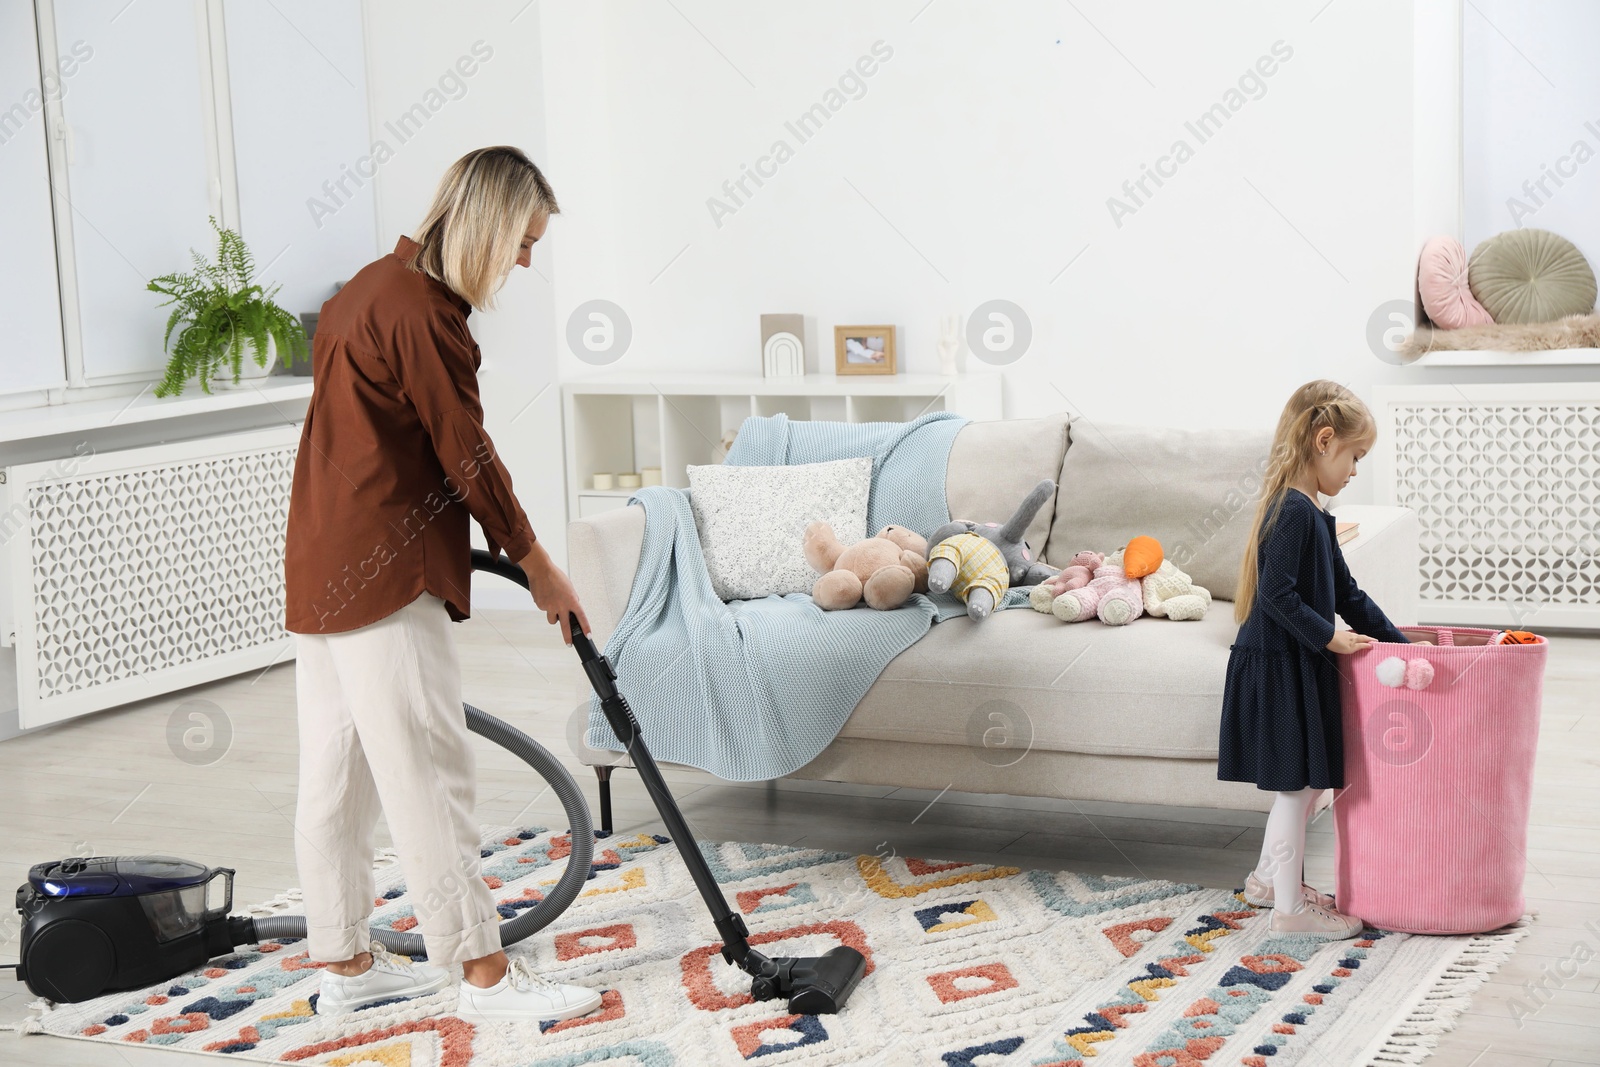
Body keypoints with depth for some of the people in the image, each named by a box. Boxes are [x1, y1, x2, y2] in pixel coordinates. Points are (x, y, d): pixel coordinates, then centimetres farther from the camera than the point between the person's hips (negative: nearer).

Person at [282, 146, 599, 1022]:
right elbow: (468, 457, -13)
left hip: (326, 570, 11)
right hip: (385, 578, -10)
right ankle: (485, 974, 0)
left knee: (336, 771, 13)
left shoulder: (376, 285, 15)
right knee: (428, 777, -6)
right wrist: (540, 569, -3)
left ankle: (344, 963, 22)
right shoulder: (422, 313, -17)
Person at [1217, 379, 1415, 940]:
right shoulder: (1293, 511, -18)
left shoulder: (1311, 513, 14)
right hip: (1280, 667, -10)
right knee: (1296, 784, -2)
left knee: (1302, 781, 18)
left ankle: (1268, 878, 33)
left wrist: (1398, 641, 16)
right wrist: (1328, 637, -19)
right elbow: (1277, 595, -24)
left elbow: (1345, 593, 18)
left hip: (1298, 665, 10)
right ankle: (1289, 906, 7)